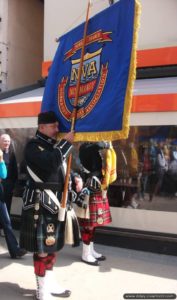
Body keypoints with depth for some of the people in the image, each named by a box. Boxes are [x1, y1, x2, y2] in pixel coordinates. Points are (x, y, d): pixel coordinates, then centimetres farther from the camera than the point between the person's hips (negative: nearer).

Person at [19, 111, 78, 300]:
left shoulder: (55, 145, 15)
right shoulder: (33, 146, -11)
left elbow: (62, 169, 22)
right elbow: (52, 163, -28)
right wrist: (67, 142, -20)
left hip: (56, 201, 8)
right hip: (41, 203, -8)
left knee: (52, 244, 16)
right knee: (42, 247, -1)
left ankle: (50, 283, 30)